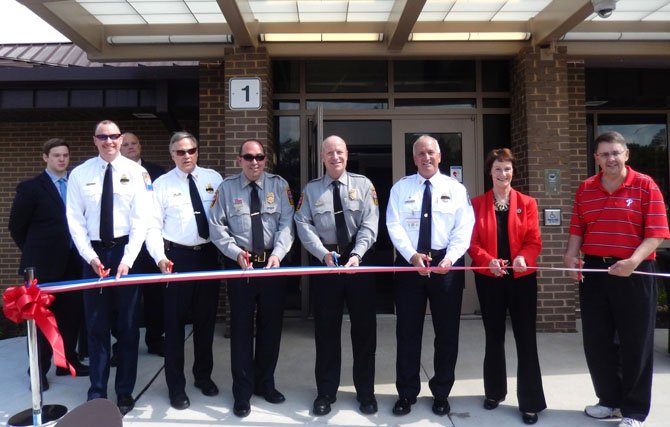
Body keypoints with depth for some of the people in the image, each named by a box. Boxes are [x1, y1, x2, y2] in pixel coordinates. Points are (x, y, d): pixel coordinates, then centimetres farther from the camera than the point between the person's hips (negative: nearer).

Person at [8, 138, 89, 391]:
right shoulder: (31, 187, -4)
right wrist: (35, 252, 5)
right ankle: (39, 370, 18)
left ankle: (68, 361, 25)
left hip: (72, 262, 4)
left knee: (72, 314, 9)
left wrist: (75, 250, 8)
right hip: (43, 264, -4)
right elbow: (16, 226, 1)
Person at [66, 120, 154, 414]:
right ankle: (97, 392, 21)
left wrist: (128, 258, -13)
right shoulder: (80, 174, 3)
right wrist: (90, 256, -9)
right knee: (96, 324, 8)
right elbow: (75, 220, 1)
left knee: (127, 324, 6)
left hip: (126, 250, -1)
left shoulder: (136, 172, -2)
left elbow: (141, 218, -6)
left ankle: (125, 392, 20)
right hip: (93, 253, 1)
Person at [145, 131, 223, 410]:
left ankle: (203, 376, 33)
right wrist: (160, 256, -20)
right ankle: (176, 386, 19)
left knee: (206, 319, 14)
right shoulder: (162, 184, -2)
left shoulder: (213, 178, 5)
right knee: (175, 321, 5)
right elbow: (153, 226, -6)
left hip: (209, 255, 3)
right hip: (177, 256, -2)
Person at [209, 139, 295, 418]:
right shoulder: (227, 187, 1)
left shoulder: (279, 185, 2)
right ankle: (242, 392, 18)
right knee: (241, 328, 4)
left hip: (273, 263, 1)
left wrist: (277, 254, -20)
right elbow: (217, 226, -2)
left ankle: (265, 383, 31)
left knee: (271, 325, 11)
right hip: (240, 264, -1)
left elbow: (286, 223, -6)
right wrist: (236, 252, -16)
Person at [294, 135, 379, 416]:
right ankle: (325, 392, 25)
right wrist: (324, 254, -19)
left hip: (358, 261, 0)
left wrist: (356, 255, -21)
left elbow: (369, 224, -6)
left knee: (364, 328, 8)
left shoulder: (363, 184, 3)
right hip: (325, 263, 0)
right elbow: (304, 225, -4)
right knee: (326, 329, 9)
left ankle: (365, 392, 26)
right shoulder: (311, 189, 4)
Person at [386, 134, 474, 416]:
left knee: (447, 331, 8)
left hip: (447, 264, 0)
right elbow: (394, 226, -4)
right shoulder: (400, 188, 6)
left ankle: (441, 393, 26)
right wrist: (412, 255, -19)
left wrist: (450, 257, -20)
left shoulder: (456, 189, 5)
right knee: (408, 331, 6)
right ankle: (407, 393, 21)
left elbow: (464, 228, -3)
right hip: (409, 262, 0)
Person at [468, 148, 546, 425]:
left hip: (522, 278, 0)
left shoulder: (527, 203, 5)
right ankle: (494, 391, 30)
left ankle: (530, 402, 11)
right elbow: (472, 242, -1)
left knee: (526, 339, 1)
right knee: (494, 337, 13)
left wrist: (523, 258, -21)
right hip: (489, 279, 1)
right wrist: (488, 260, -19)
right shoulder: (477, 204, 4)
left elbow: (534, 241, 0)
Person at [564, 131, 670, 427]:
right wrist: (571, 256, -9)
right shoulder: (585, 189, 7)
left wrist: (634, 261, -26)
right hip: (594, 272, 4)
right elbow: (577, 229, 8)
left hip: (633, 273, -4)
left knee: (635, 343, 6)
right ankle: (609, 399, 32)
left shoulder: (645, 186, -5)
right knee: (596, 341, 12)